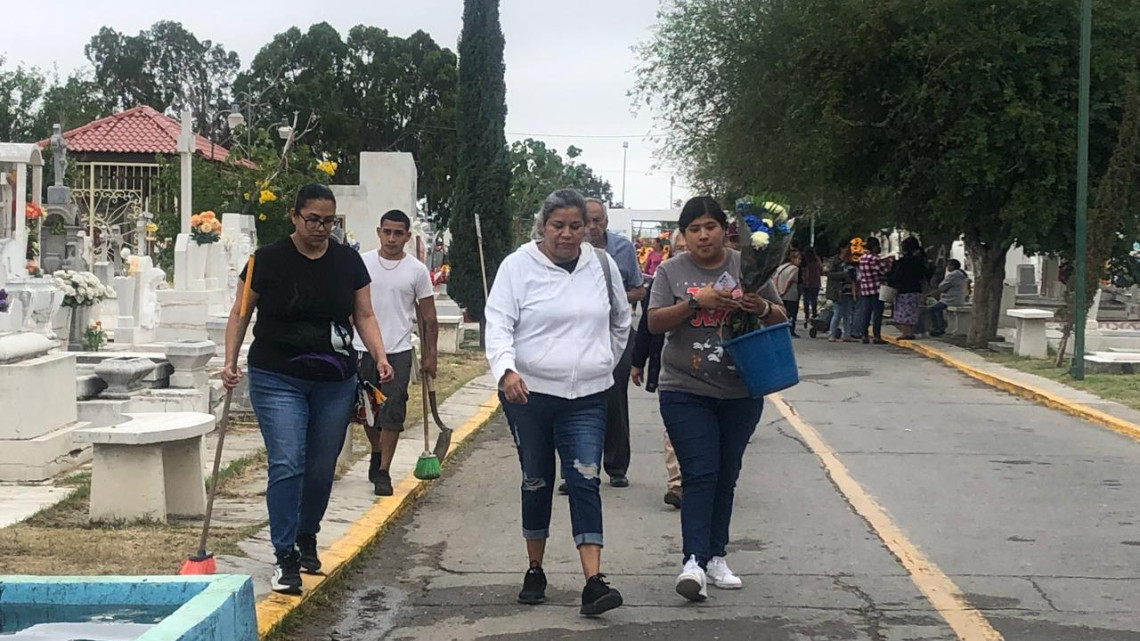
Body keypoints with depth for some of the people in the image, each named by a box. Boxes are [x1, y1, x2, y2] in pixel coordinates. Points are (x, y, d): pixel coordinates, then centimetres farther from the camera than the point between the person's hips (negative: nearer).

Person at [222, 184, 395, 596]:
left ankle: (307, 537, 34)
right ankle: (286, 558, -6)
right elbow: (241, 314, 3)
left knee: (322, 469, 10)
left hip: (335, 382, 3)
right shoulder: (269, 261, -4)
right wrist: (230, 361, -8)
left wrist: (380, 357, -6)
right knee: (286, 466, -11)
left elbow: (364, 315, 9)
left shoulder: (348, 261, 4)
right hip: (277, 379, -3)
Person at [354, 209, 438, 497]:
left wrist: (430, 355, 3)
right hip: (362, 349, 2)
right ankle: (377, 453, 37)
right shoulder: (361, 263, 3)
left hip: (398, 352, -2)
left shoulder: (417, 270, 0)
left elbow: (428, 317, 5)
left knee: (392, 413, -6)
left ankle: (383, 472, 1)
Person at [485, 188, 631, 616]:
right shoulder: (519, 265, -4)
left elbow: (621, 322, 21)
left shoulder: (602, 266, 6)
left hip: (587, 397, 1)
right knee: (536, 482, 11)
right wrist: (506, 369, -26)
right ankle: (535, 571, 25)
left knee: (585, 482, -8)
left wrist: (605, 364, 17)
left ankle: (594, 582, -13)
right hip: (528, 392, -1)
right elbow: (498, 324, -11)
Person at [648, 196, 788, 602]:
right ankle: (694, 562, -14)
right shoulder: (671, 271, 1)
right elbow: (655, 323, -8)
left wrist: (762, 309, -15)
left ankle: (716, 557, 21)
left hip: (741, 393, 2)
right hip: (686, 392, -2)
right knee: (699, 475, -10)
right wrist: (697, 301, -22)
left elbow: (780, 319, 8)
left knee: (726, 476, 11)